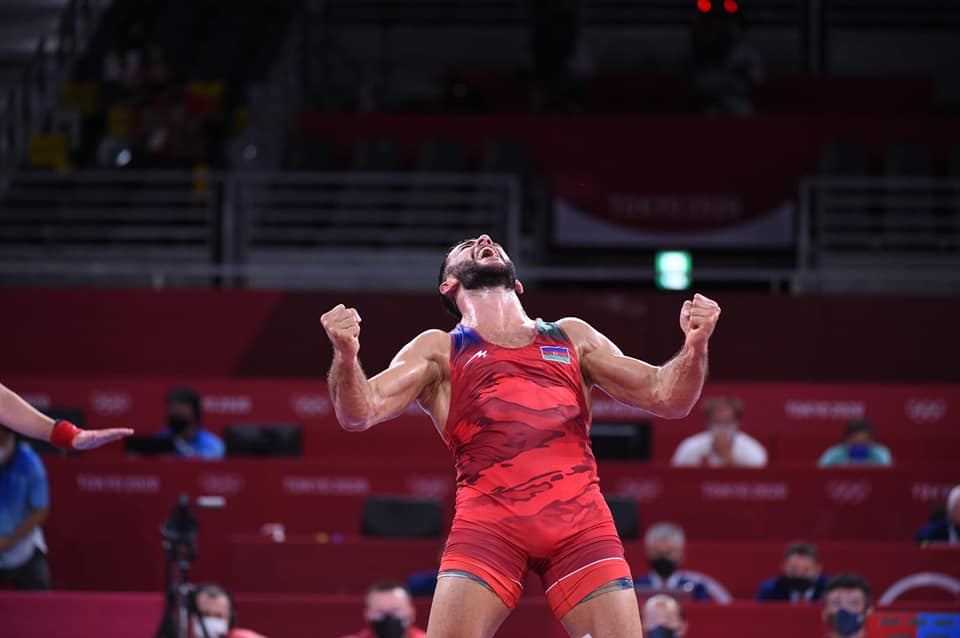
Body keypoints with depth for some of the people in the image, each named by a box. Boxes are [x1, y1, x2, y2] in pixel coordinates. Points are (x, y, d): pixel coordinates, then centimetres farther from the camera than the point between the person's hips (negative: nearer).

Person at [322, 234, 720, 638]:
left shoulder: (573, 337, 25)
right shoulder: (438, 350, 18)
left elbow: (666, 398, 19)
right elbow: (360, 414, 4)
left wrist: (695, 346, -2)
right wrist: (346, 356, -17)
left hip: (580, 521, 2)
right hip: (487, 523, -2)